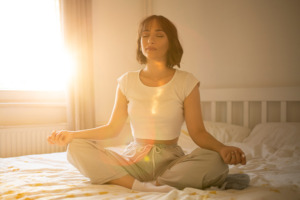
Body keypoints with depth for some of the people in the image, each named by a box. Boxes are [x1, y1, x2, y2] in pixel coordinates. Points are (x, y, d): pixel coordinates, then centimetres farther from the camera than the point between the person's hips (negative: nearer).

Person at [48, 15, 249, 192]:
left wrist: (223, 148, -25)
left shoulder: (186, 82, -2)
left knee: (215, 161, -32)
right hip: (134, 159, 3)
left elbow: (198, 132, -5)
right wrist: (72, 134, -4)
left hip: (170, 160, -2)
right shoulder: (128, 81, 5)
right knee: (77, 148, -22)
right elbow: (112, 128, 8)